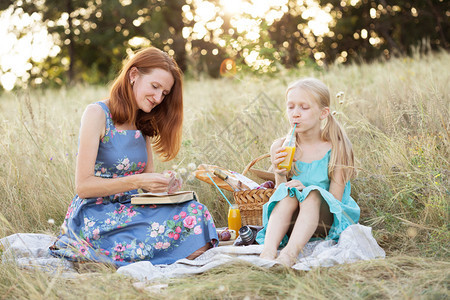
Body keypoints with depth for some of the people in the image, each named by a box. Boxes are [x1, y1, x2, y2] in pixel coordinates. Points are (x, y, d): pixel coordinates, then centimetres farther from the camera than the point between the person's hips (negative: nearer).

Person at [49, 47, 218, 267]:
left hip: (129, 211, 8)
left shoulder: (143, 123, 15)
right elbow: (83, 186, -12)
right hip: (94, 217, -8)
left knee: (194, 210, -21)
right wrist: (137, 182, -22)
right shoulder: (97, 114, -8)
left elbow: (148, 178, 16)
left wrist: (164, 183, -8)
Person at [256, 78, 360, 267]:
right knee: (287, 192, -27)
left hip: (328, 222, -2)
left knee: (313, 195, -31)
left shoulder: (336, 148, -7)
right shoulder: (280, 148, 0)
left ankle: (290, 253, -51)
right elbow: (279, 192, 2)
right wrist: (280, 176, -19)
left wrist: (306, 191, -27)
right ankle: (268, 251, -45)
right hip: (291, 223, 2)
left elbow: (334, 200, -10)